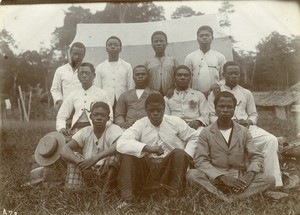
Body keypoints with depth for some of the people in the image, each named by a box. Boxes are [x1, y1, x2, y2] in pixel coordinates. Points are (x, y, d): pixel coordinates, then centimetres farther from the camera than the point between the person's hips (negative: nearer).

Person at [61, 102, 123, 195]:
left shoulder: (113, 129, -8)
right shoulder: (85, 132, 2)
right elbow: (64, 150, -9)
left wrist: (96, 158, -39)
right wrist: (79, 162, -30)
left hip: (107, 174, -3)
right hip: (87, 173, 4)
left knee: (116, 155, -28)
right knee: (74, 155, -13)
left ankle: (104, 192, -23)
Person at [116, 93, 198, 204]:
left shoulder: (175, 122, -1)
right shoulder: (140, 125, -6)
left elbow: (193, 137, 10)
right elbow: (121, 144, -22)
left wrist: (186, 157, -8)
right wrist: (147, 148, -35)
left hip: (170, 168, 0)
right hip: (146, 169, 0)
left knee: (179, 153, -29)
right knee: (127, 154, -22)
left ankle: (173, 195, -26)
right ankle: (127, 197, -23)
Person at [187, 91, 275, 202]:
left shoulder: (243, 132, 8)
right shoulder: (206, 133, 1)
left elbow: (257, 156, 5)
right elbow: (200, 160, -8)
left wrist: (251, 173, -17)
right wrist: (222, 177, -21)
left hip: (240, 178, 3)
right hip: (214, 178, -2)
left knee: (270, 180, -21)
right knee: (191, 174, -30)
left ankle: (227, 197, -32)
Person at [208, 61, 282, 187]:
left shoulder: (246, 93, 23)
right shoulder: (215, 94, 14)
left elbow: (254, 115, 22)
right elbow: (212, 116, 6)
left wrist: (248, 121, -3)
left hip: (247, 127, 3)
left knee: (271, 140, -23)